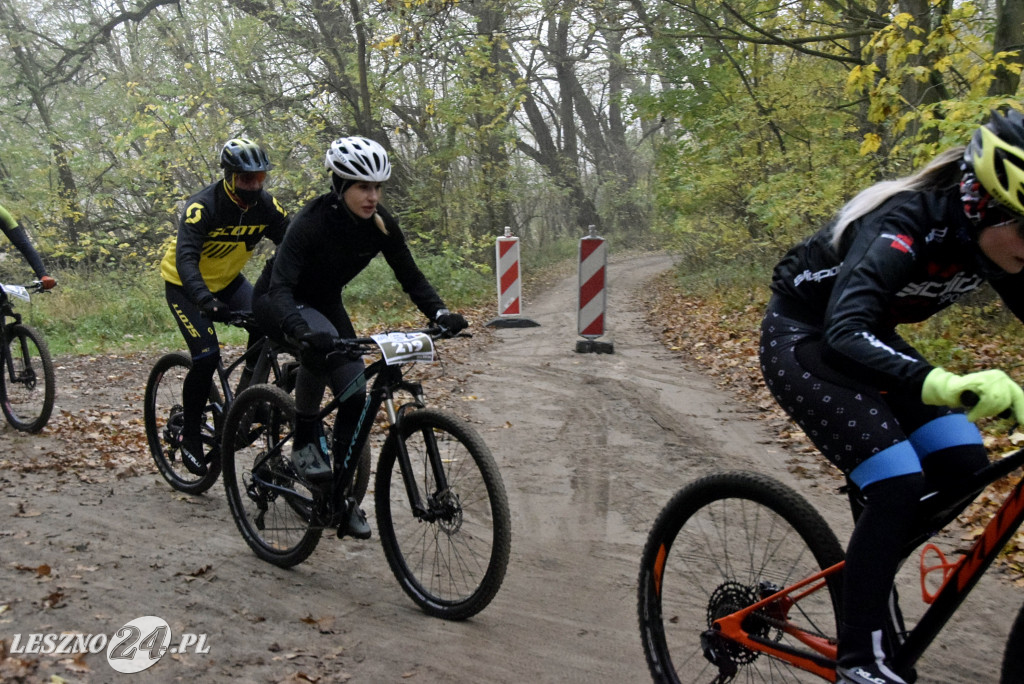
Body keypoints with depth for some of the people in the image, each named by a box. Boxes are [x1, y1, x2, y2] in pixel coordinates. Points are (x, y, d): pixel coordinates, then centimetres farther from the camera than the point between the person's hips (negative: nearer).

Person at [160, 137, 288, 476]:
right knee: (206, 357, -18)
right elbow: (185, 258, -38)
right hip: (186, 284, -5)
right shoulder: (203, 206, -29)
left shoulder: (265, 205, -14)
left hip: (228, 280, 5)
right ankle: (190, 435, 2)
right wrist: (206, 300, -54)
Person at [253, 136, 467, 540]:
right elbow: (281, 287, -40)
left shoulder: (380, 224, -16)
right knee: (321, 344, -39)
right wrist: (302, 331, -59)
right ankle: (304, 441, -19)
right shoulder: (311, 222, -32)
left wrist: (439, 314, -29)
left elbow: (410, 277, -10)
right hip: (277, 301, -5)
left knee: (355, 397, -6)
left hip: (325, 303, 6)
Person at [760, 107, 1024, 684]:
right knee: (895, 487, -20)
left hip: (867, 334, 7)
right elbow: (845, 335, -47)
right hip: (803, 339, -7)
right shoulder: (903, 228, -33)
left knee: (966, 469, -7)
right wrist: (945, 384, -63)